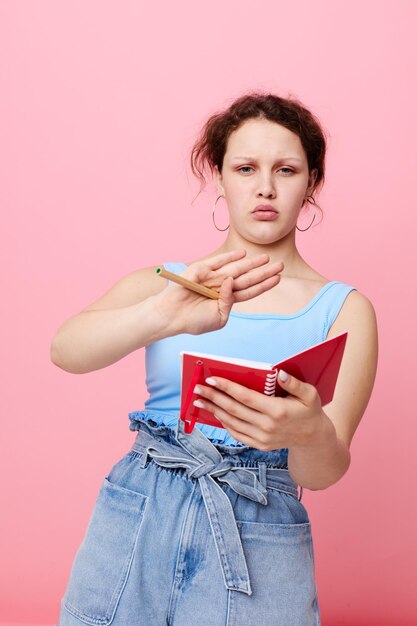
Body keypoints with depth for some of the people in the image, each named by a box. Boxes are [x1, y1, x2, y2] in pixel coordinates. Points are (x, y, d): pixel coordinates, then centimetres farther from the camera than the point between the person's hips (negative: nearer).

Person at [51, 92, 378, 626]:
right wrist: (167, 315, -33)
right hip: (133, 525, 1)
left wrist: (309, 432, -32)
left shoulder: (343, 310, 0)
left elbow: (324, 472, -9)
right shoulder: (162, 283, 4)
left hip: (257, 551, -1)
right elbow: (66, 348, -15)